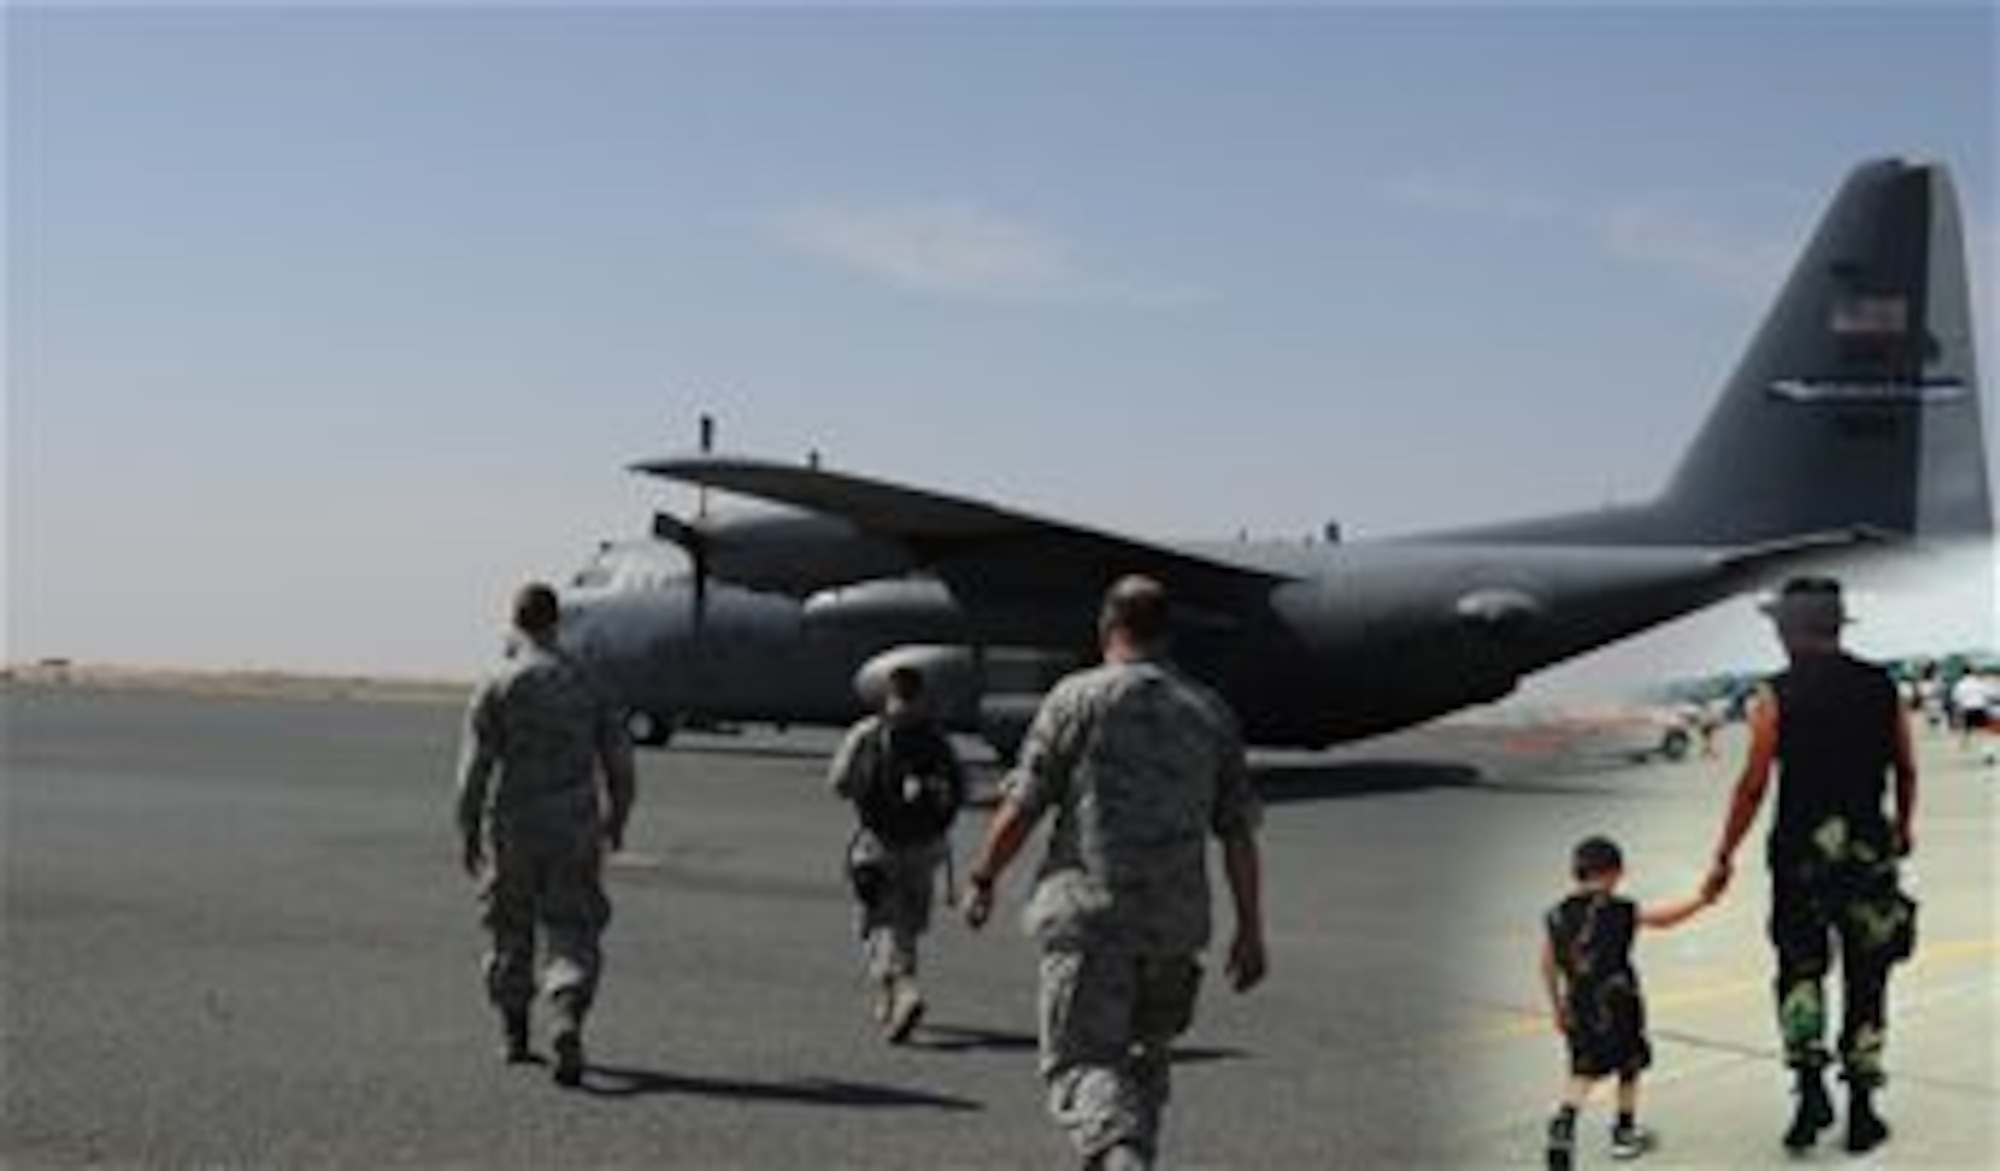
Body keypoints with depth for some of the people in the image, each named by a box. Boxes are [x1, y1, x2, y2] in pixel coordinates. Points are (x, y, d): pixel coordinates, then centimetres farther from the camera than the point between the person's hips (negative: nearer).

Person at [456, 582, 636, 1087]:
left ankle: (514, 1035, 27)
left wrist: (468, 834, -2)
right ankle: (567, 1026, -21)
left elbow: (475, 767, -9)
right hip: (574, 830, 1)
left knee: (512, 931, 16)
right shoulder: (588, 681, 2)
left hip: (513, 830, -1)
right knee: (572, 936, 1)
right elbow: (618, 760, 4)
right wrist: (617, 817, 18)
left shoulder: (496, 686, -5)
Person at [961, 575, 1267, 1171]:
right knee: (1144, 1056, 19)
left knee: (1083, 1060, -3)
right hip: (1175, 924, 4)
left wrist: (982, 880, 9)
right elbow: (1239, 834, 5)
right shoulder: (1210, 712, 8)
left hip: (1089, 914, -4)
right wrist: (1249, 931, 8)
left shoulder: (1079, 698, -3)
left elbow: (1021, 807, -5)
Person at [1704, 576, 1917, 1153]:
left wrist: (1724, 857, -1)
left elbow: (1753, 785, -10)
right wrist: (1903, 828, 27)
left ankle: (1811, 1088, -2)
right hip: (1870, 855, 2)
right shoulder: (1882, 687, 2)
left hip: (1800, 854, -2)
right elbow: (1906, 771, 10)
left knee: (1800, 970, 14)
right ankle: (1862, 1113, 15)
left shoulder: (1778, 696, -8)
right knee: (1865, 982, 11)